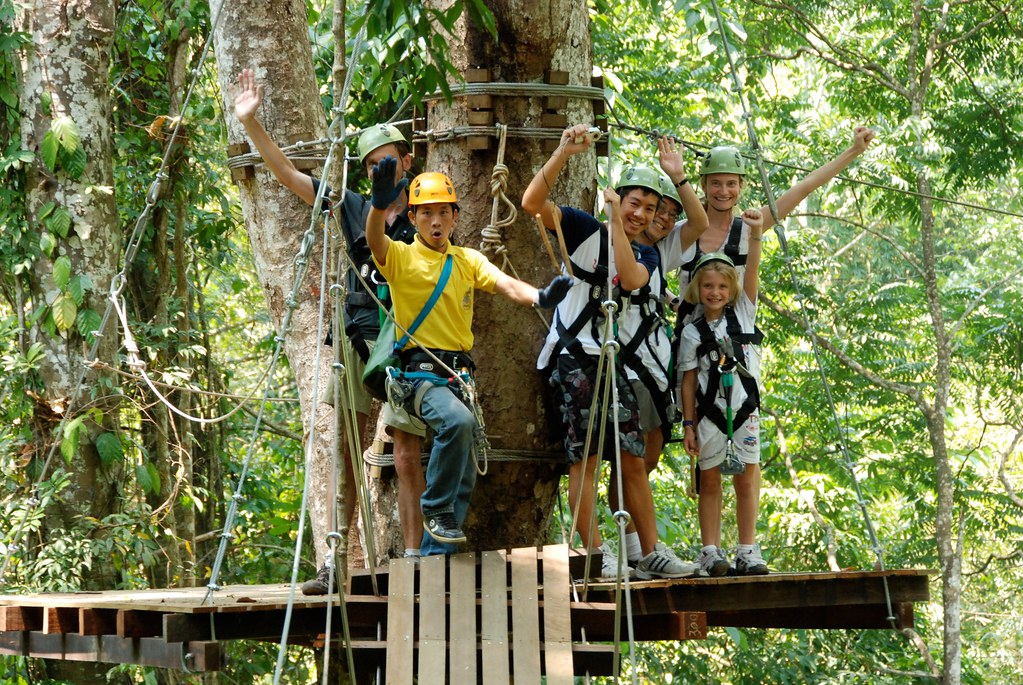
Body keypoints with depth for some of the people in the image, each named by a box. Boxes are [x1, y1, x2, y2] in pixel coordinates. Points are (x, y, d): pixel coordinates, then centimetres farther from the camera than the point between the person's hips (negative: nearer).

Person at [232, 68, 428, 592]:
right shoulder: (354, 208, 12)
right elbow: (287, 173, 11)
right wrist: (250, 122, 5)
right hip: (357, 340, 3)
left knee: (407, 456, -5)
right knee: (344, 451, 0)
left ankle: (413, 561, 0)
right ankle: (335, 563, 3)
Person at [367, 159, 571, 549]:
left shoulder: (468, 260, 12)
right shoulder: (401, 257, 0)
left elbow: (505, 285, -6)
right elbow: (374, 240, -22)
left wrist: (539, 297, -28)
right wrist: (380, 205, -45)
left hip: (460, 373, 5)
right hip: (419, 373, -5)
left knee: (464, 477, 4)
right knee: (459, 421, -34)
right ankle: (435, 509, -17)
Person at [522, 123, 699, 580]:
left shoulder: (646, 255, 15)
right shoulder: (585, 231, 3)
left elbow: (630, 279, -10)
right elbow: (532, 202, -11)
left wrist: (616, 221, -10)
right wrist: (563, 153, -20)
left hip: (613, 361, 6)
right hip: (573, 357, -5)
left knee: (633, 459, 5)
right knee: (585, 457, -10)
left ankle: (652, 552, 9)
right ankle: (597, 555, -10)